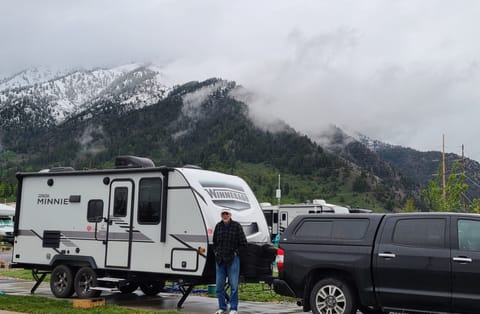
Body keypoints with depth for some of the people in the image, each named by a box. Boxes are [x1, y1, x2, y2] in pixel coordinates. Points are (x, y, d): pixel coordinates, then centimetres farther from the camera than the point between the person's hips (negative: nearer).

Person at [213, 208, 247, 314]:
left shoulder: (236, 226, -3)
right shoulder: (218, 226, 9)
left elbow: (243, 242, 0)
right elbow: (214, 241, 22)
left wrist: (236, 252, -5)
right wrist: (216, 252, 11)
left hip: (233, 259, -4)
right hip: (220, 259, 4)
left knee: (233, 285, -2)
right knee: (219, 285, 7)